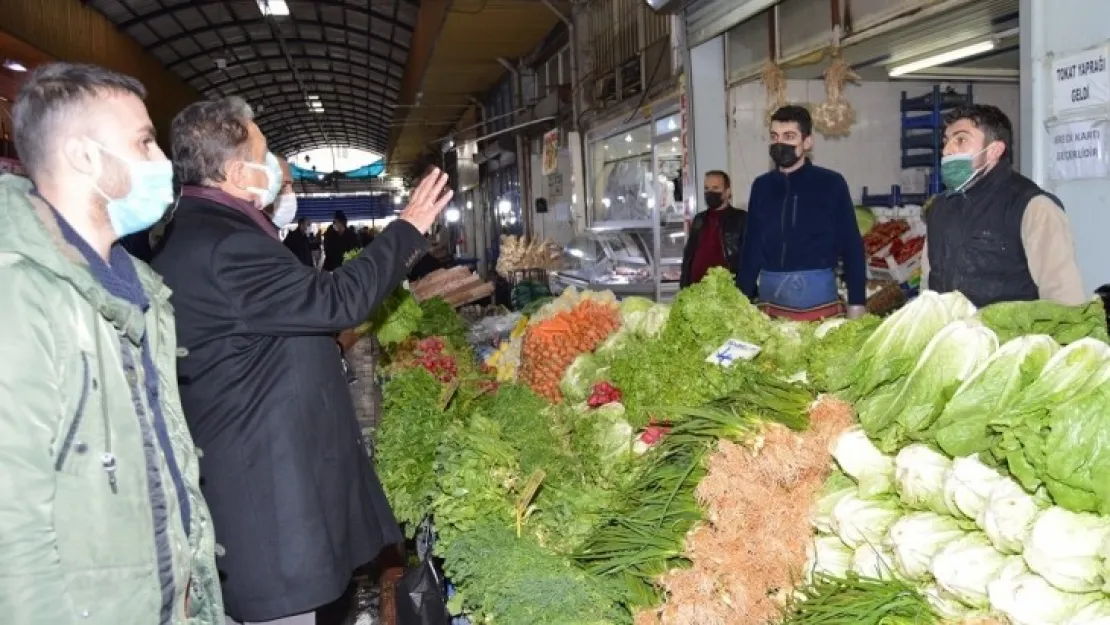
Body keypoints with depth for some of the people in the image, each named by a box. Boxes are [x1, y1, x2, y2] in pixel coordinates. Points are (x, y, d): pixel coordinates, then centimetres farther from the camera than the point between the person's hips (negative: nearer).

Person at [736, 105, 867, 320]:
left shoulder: (831, 183, 0)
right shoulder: (761, 186, 10)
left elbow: (852, 244, -1)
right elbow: (752, 245, 11)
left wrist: (857, 301, -6)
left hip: (817, 289, -3)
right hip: (770, 289, 3)